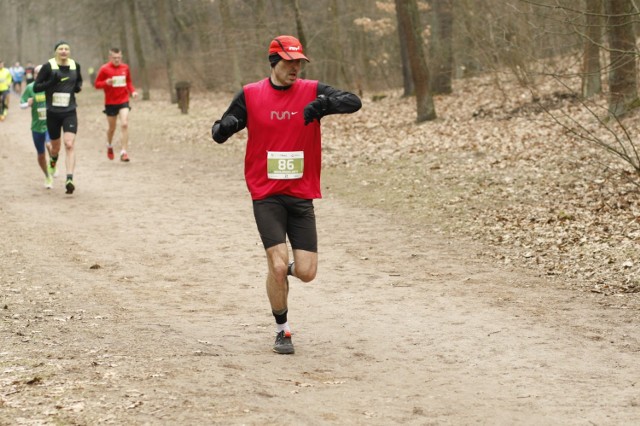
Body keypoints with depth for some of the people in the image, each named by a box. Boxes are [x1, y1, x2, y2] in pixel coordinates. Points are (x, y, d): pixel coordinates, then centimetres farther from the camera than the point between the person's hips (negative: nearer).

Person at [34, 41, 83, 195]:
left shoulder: (75, 66, 3)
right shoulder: (48, 66, -7)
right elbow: (36, 87, -6)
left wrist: (78, 87, -1)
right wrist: (51, 82, -22)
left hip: (70, 112, 1)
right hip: (53, 112, -1)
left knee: (69, 144, -17)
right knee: (55, 146, 14)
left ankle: (69, 179, -22)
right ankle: (53, 160, 51)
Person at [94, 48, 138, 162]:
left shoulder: (125, 67, 5)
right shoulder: (104, 69, -6)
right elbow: (97, 84, -3)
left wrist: (132, 91, 1)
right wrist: (106, 82, -23)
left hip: (123, 101, 1)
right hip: (110, 102, -1)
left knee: (124, 124, -16)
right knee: (112, 128, 11)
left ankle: (124, 152, -17)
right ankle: (109, 146, 42)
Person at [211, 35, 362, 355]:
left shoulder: (312, 91, 0)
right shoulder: (250, 95, 0)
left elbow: (353, 102, -13)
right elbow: (220, 132, 3)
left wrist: (324, 104, -33)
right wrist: (223, 127, -22)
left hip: (302, 196, 2)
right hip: (266, 195, -1)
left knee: (306, 272, -3)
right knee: (277, 266, -12)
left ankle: (284, 269, 34)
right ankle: (282, 330, 8)